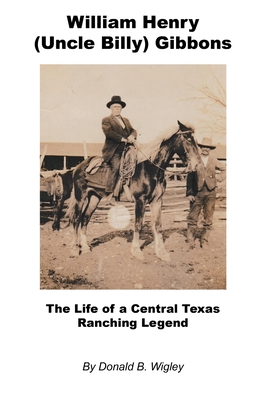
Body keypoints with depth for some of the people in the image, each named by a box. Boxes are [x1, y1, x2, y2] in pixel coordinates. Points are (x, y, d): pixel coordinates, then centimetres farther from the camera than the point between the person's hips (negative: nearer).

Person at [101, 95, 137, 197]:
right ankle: (110, 191, -26)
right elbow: (108, 132, -8)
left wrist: (132, 136, -6)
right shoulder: (106, 120, 8)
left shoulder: (126, 120, 29)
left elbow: (133, 130, 19)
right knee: (115, 165, -26)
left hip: (126, 150, 6)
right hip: (113, 151, -6)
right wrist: (122, 139, -14)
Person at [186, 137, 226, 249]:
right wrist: (189, 193, -8)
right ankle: (190, 242, 8)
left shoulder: (213, 161, 7)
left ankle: (204, 241, 19)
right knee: (192, 218, -1)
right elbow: (189, 178, -2)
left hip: (210, 192, 3)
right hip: (197, 192, -3)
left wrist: (219, 178, 3)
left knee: (208, 219, 8)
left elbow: (224, 169, 21)